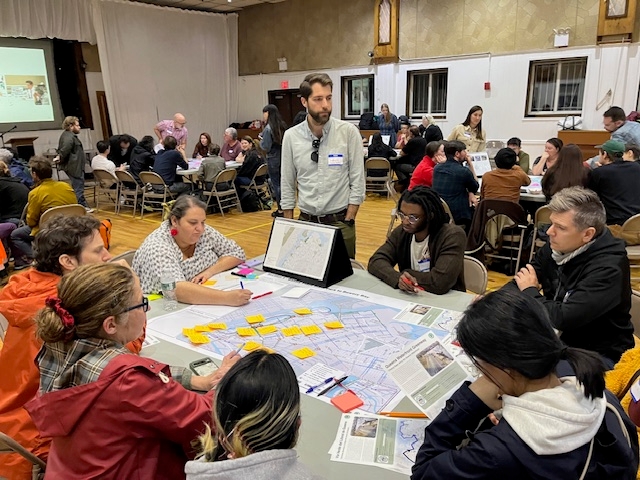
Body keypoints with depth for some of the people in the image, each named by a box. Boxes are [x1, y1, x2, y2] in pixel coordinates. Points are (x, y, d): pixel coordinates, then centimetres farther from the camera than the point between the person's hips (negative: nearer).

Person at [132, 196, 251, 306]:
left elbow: (237, 253, 4)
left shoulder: (204, 233, -4)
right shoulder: (157, 247, -22)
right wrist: (227, 297, -45)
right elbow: (177, 290, -37)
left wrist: (210, 271, -13)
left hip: (206, 305, 6)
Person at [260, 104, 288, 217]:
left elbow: (266, 147, -16)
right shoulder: (283, 126, 5)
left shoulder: (268, 128, -15)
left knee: (276, 184, 2)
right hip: (283, 157, 6)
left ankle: (280, 210, 7)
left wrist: (261, 140, 5)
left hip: (273, 159, -6)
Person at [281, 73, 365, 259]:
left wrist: (347, 222, -8)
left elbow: (357, 182, -5)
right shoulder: (291, 136, -2)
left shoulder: (348, 132, -7)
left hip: (340, 221, -1)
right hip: (305, 221, 2)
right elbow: (287, 186, 4)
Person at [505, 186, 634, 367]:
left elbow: (563, 319, -33)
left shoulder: (608, 268, -26)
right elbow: (519, 284, 4)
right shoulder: (557, 245, -4)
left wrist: (530, 291, -15)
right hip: (558, 338, 7)